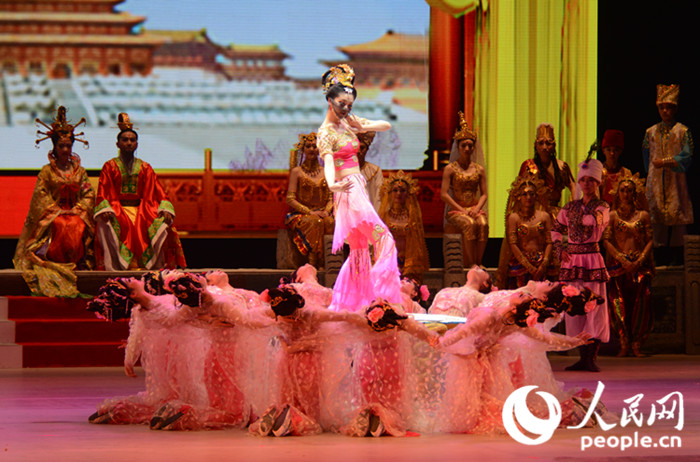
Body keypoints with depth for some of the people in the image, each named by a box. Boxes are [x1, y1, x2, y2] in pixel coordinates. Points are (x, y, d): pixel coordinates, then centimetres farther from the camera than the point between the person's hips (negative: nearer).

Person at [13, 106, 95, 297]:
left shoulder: (79, 171, 15)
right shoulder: (47, 171, 7)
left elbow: (89, 194, 9)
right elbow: (40, 195, 1)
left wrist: (77, 209, -7)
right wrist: (56, 210, -11)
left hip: (75, 212, 2)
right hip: (53, 214, -2)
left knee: (79, 227, -32)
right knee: (61, 226, -36)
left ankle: (77, 263, -23)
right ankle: (57, 264, -28)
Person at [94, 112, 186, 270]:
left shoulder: (145, 168, 18)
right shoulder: (110, 167, 12)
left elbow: (158, 192, 11)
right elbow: (103, 193, 2)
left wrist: (165, 210, -9)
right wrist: (105, 210, -19)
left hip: (141, 209, 2)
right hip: (117, 209, -2)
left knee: (163, 224, -28)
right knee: (107, 225, -37)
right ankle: (115, 265, -36)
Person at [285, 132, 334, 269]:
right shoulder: (297, 172, 8)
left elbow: (331, 198, 16)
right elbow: (290, 199, 1)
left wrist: (327, 211, -7)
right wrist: (309, 212, -11)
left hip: (322, 213, 2)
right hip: (300, 215, -2)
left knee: (330, 222, -33)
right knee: (315, 222, -37)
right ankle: (313, 264, -41)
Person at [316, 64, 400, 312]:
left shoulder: (348, 122, 13)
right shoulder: (326, 132, -11)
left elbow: (386, 125, 17)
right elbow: (328, 162, -28)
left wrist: (365, 127, -3)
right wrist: (332, 184, -48)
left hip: (360, 189, 9)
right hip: (349, 192, -9)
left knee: (359, 250, 12)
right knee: (384, 241, -15)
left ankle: (342, 305, 15)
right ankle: (380, 298, -18)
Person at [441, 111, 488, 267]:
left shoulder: (479, 169, 13)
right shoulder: (450, 169, 4)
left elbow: (484, 194, 12)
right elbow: (444, 194, -3)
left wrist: (477, 208, -9)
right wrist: (461, 209, -12)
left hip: (475, 209, 2)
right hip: (456, 210, -2)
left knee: (483, 224, -32)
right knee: (469, 224, -35)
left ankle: (478, 261, -30)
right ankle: (471, 263, -34)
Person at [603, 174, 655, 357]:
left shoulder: (643, 215, 10)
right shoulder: (613, 215, 8)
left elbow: (650, 240, 6)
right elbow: (606, 240, 1)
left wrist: (639, 261, -8)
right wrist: (622, 259, -10)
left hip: (640, 264, 1)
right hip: (618, 264, -1)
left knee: (640, 304, -8)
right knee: (619, 304, -9)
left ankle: (636, 345, -3)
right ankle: (624, 344, -5)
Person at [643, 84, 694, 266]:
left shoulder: (682, 131, 3)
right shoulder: (651, 132, 13)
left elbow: (686, 157, -6)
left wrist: (666, 162, -16)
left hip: (676, 183, -2)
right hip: (656, 183, 3)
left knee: (678, 225, -6)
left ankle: (678, 264, -2)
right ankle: (661, 266, 1)